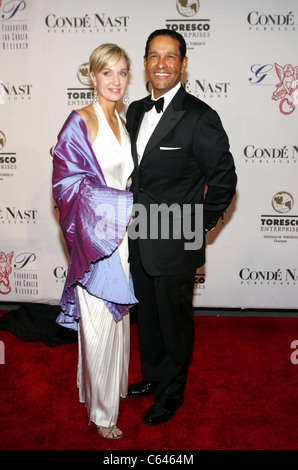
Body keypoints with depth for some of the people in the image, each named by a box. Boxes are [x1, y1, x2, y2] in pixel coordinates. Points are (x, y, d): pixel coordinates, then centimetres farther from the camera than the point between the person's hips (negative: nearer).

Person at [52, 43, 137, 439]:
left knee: (118, 318, 19)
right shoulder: (80, 123, -11)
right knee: (99, 326, 3)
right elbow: (70, 184, -17)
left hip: (122, 236, 7)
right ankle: (101, 412, 22)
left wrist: (129, 205, 4)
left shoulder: (123, 122, 12)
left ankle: (115, 386, 41)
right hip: (95, 239, -7)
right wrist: (126, 204, -19)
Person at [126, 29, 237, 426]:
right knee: (147, 317, 22)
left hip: (174, 245, -6)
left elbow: (224, 180, -12)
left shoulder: (200, 118, -16)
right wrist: (134, 215, 10)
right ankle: (152, 376, 45)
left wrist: (196, 229, -10)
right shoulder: (135, 111, 7)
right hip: (139, 239, 7)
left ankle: (171, 393, 34)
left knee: (175, 322, 11)